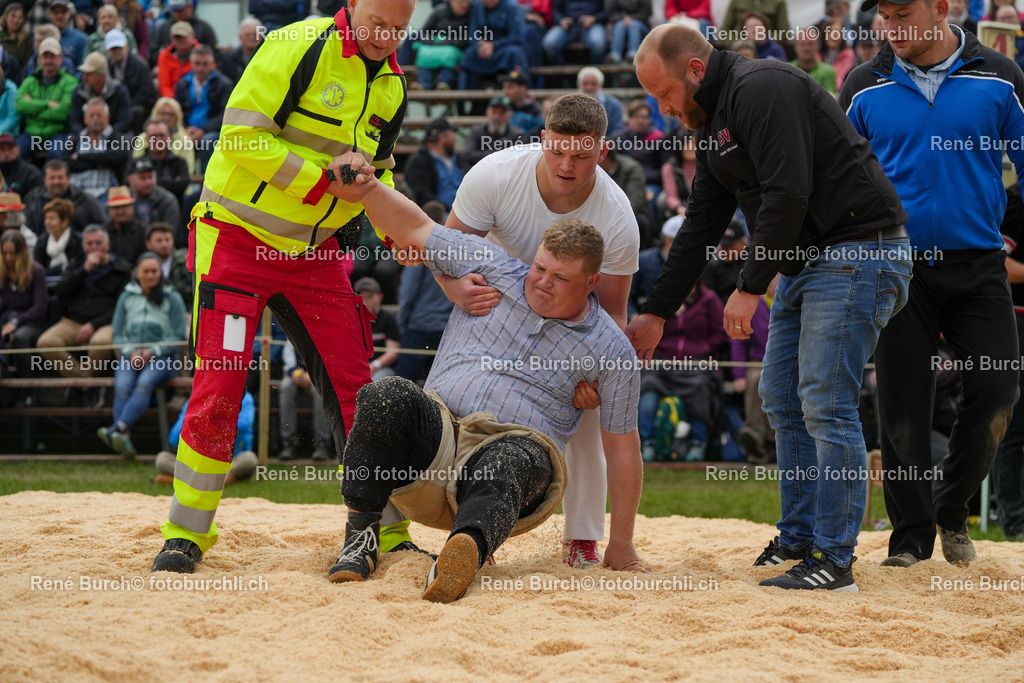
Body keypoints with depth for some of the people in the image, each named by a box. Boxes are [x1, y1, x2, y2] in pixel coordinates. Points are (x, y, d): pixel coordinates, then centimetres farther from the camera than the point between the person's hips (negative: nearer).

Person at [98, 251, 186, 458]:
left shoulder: (172, 299, 8)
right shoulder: (126, 297, 15)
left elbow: (179, 337, 3)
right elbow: (117, 334, 14)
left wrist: (153, 351, -10)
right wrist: (130, 352, -6)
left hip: (162, 357, -2)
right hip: (131, 355, 2)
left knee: (145, 383, -35)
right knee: (122, 386, -31)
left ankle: (118, 428, -53)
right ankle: (124, 440, -45)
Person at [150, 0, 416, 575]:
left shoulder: (393, 85, 7)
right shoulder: (299, 48, -15)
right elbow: (242, 134, -20)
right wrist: (321, 179, -24)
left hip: (317, 251, 6)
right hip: (240, 237, -6)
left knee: (355, 388, 1)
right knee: (218, 386, -10)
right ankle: (186, 535, 2)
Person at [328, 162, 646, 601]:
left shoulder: (610, 350, 5)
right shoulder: (494, 271, 11)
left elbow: (622, 447, 7)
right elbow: (415, 231, 15)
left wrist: (621, 548, 6)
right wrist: (366, 187, -5)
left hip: (517, 444, -3)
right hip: (437, 429, 3)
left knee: (511, 464, -42)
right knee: (386, 397, -31)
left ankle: (466, 549, -72)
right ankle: (361, 535, -30)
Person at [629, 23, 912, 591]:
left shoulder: (762, 90, -15)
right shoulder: (711, 124, 17)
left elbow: (786, 194, -23)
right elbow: (701, 227, 23)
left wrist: (750, 288, -18)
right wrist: (656, 313, 22)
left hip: (856, 254, -11)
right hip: (802, 263, 11)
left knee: (826, 406, -13)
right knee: (782, 400, 12)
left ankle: (834, 560, -11)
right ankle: (799, 538, 21)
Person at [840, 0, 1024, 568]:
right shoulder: (864, 89, 3)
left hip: (977, 267, 0)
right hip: (898, 269, 0)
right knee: (903, 408, -1)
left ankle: (952, 510, 15)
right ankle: (911, 534, 14)